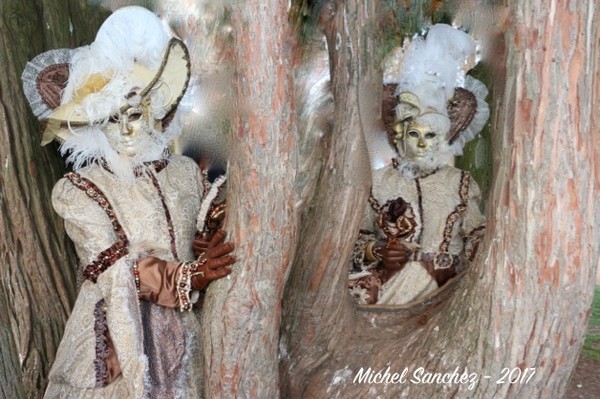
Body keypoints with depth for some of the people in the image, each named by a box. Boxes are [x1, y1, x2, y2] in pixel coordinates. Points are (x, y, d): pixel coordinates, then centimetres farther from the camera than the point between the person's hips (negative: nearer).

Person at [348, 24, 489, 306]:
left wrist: (458, 268, -11)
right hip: (388, 273, 0)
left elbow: (479, 239, 7)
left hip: (444, 281, 1)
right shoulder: (378, 181, 7)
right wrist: (376, 251, -11)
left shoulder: (461, 184, 7)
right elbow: (357, 235, 10)